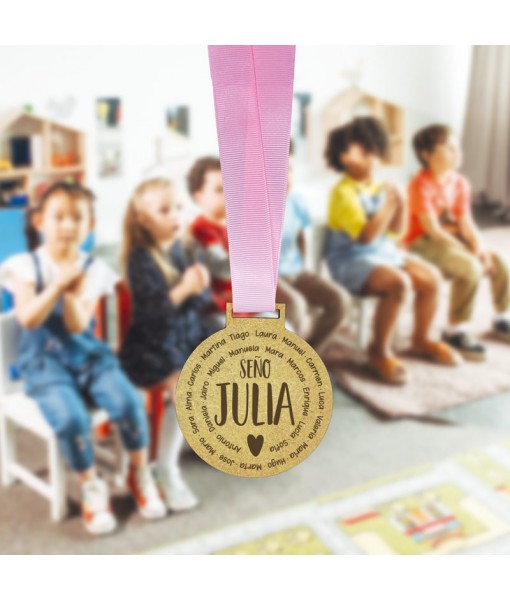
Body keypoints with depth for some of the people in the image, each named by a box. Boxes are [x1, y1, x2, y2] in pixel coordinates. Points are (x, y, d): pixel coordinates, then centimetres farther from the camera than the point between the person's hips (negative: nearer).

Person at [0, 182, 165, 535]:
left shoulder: (93, 269, 0)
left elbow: (77, 325, -10)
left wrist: (71, 291, -25)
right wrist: (58, 284, -23)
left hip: (88, 354, 2)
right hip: (46, 361, -2)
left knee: (128, 403, -24)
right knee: (72, 419, -29)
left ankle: (140, 474, 4)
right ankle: (91, 488, 0)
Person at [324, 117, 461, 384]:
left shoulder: (379, 188, 5)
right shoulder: (344, 193, -18)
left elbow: (396, 231, 10)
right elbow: (365, 236, -26)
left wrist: (401, 206, -8)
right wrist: (388, 205, -25)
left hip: (384, 251, 8)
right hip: (352, 259, -8)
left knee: (430, 279, -4)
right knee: (399, 282, -31)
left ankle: (422, 339, 19)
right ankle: (379, 351, -14)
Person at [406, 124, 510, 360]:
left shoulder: (459, 183, 5)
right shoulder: (422, 184, -19)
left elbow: (466, 222, 2)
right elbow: (432, 229, -22)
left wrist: (479, 246, -15)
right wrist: (467, 251, -23)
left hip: (452, 237, 8)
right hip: (425, 242, -8)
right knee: (470, 268, -30)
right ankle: (456, 330, -16)